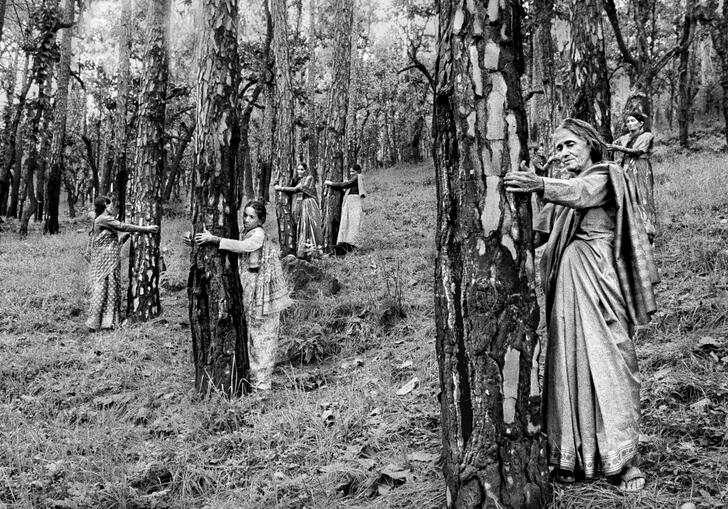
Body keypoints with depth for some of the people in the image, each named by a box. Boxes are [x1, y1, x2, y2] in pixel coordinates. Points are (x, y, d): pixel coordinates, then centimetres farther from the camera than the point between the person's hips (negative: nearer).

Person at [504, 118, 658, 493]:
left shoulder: (604, 176, -1)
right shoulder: (567, 187, 21)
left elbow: (580, 193, -24)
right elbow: (542, 229, 19)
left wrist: (541, 185, -43)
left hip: (597, 279, -6)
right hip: (566, 284, 7)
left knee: (608, 364, -6)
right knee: (569, 364, 5)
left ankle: (622, 459, 2)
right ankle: (572, 455, 12)